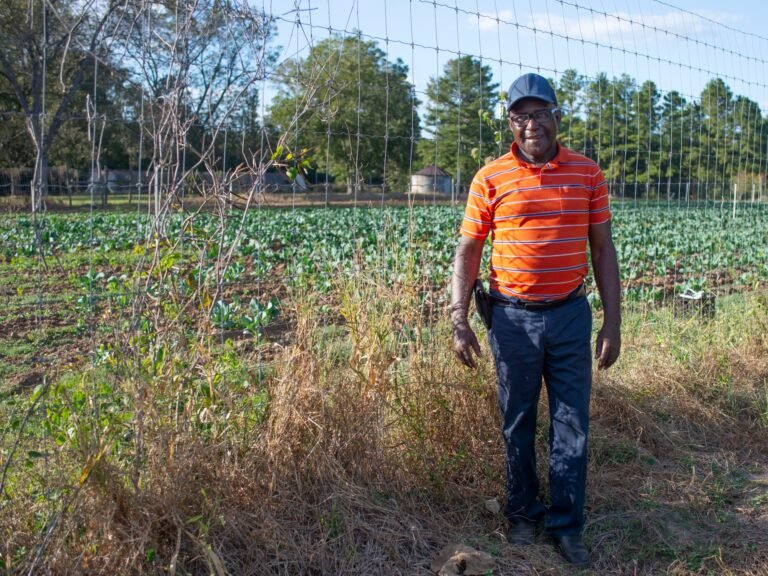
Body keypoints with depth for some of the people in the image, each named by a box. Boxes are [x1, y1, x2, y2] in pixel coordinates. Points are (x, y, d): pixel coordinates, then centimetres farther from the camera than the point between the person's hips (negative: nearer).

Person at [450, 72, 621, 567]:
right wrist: (459, 319, -8)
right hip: (513, 318, -1)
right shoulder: (491, 178, -3)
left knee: (572, 424, 6)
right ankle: (523, 513, 31)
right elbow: (468, 252, -1)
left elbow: (603, 251, 4)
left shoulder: (588, 174, 1)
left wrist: (613, 322, 0)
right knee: (517, 422, 12)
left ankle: (567, 526, 21)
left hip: (571, 314, 1)